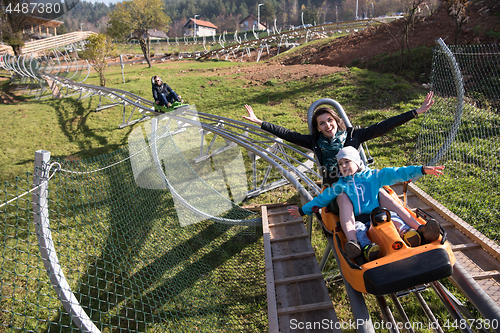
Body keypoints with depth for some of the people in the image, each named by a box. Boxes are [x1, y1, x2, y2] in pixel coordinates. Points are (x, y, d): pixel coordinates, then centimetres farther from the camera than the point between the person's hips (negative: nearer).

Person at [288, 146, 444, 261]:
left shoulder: (374, 176, 14)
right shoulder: (339, 185, 19)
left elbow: (396, 173, 7)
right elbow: (322, 199, 24)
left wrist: (422, 169, -1)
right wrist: (303, 210, 24)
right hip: (357, 219, 0)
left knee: (392, 217, -28)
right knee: (357, 228, -33)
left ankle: (407, 232, -49)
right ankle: (367, 246, -55)